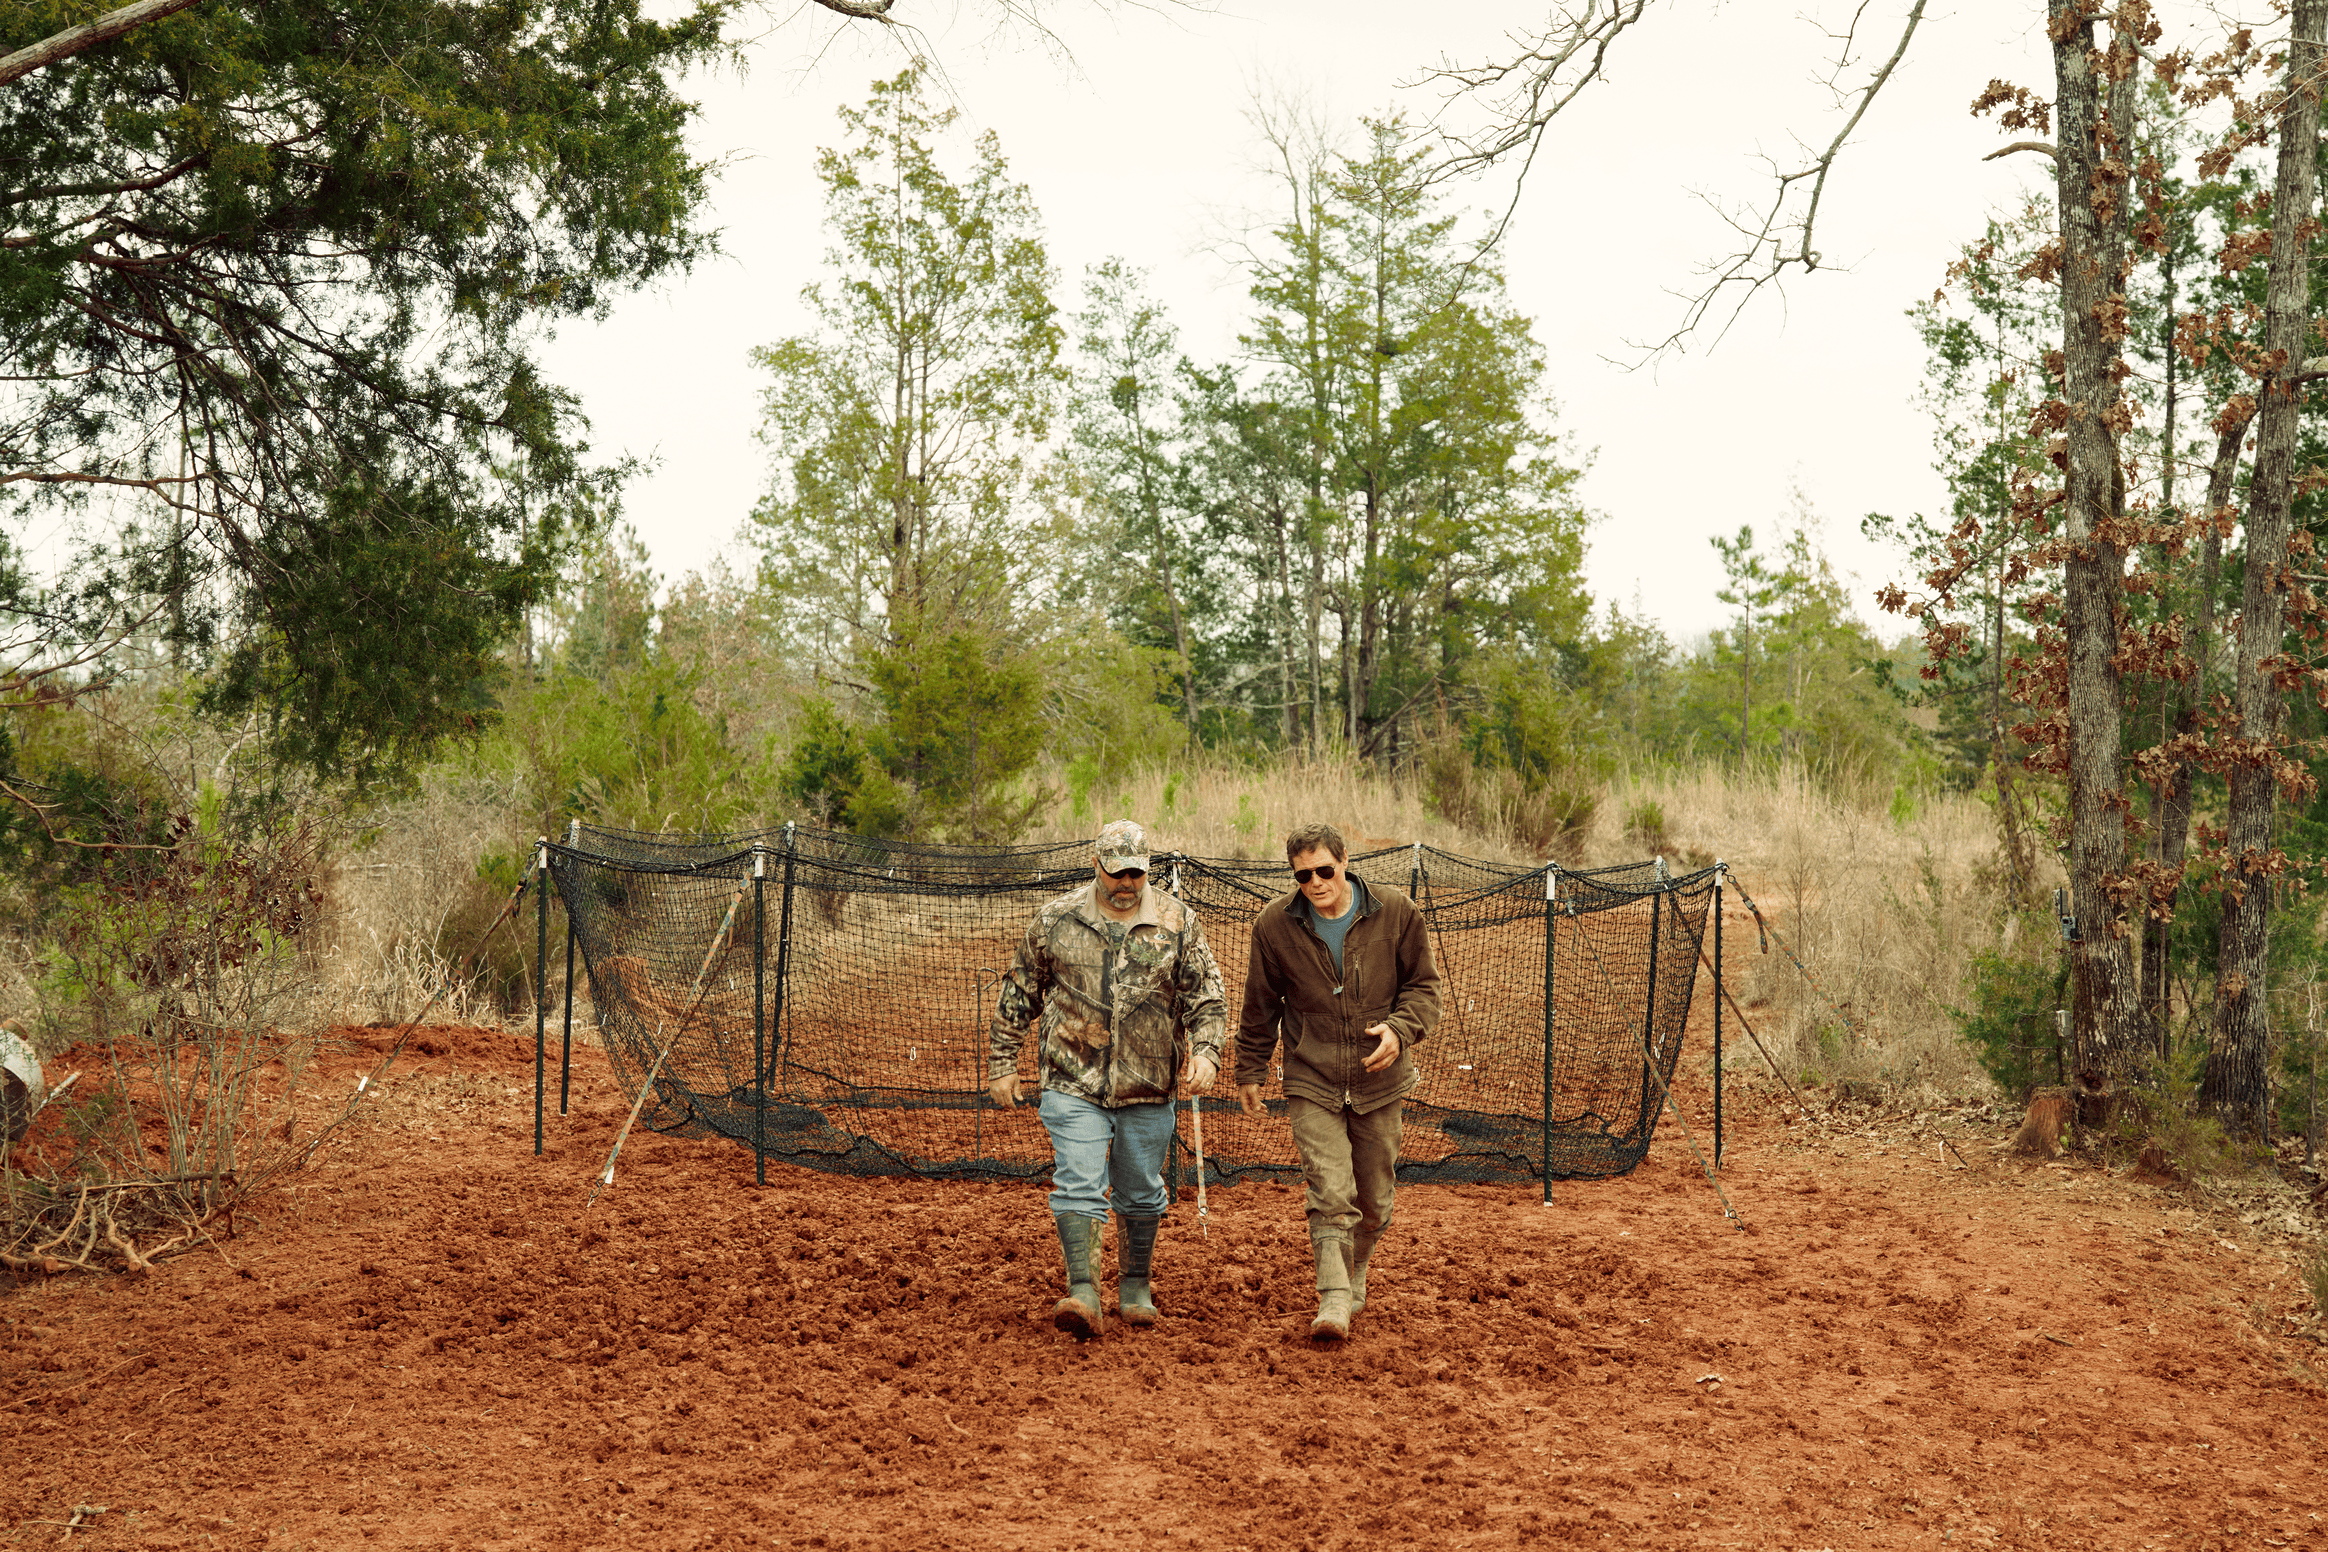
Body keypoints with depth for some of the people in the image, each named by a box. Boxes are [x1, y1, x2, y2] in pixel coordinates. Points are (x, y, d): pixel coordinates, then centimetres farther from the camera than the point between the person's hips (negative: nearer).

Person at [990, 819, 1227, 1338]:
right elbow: (1018, 994, 8)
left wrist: (1205, 1051, -12)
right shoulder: (1054, 919, 1)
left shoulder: (1177, 922, 2)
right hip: (1074, 1082, -1)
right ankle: (1083, 1295, -15)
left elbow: (1207, 996, 4)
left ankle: (1135, 1289, 28)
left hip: (1148, 1087, 2)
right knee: (1078, 1187, -13)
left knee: (1140, 1193, 12)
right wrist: (1002, 1062, 8)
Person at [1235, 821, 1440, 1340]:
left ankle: (1355, 1276, 36)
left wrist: (1400, 1028, -15)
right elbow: (1260, 1006, 6)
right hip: (1312, 1083, -1)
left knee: (1374, 1198, 12)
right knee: (1330, 1192, -15)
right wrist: (1250, 1071, 12)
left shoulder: (1395, 913, -6)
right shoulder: (1274, 924, -6)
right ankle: (1333, 1299, -12)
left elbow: (1423, 984, 3)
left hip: (1380, 1081, 2)